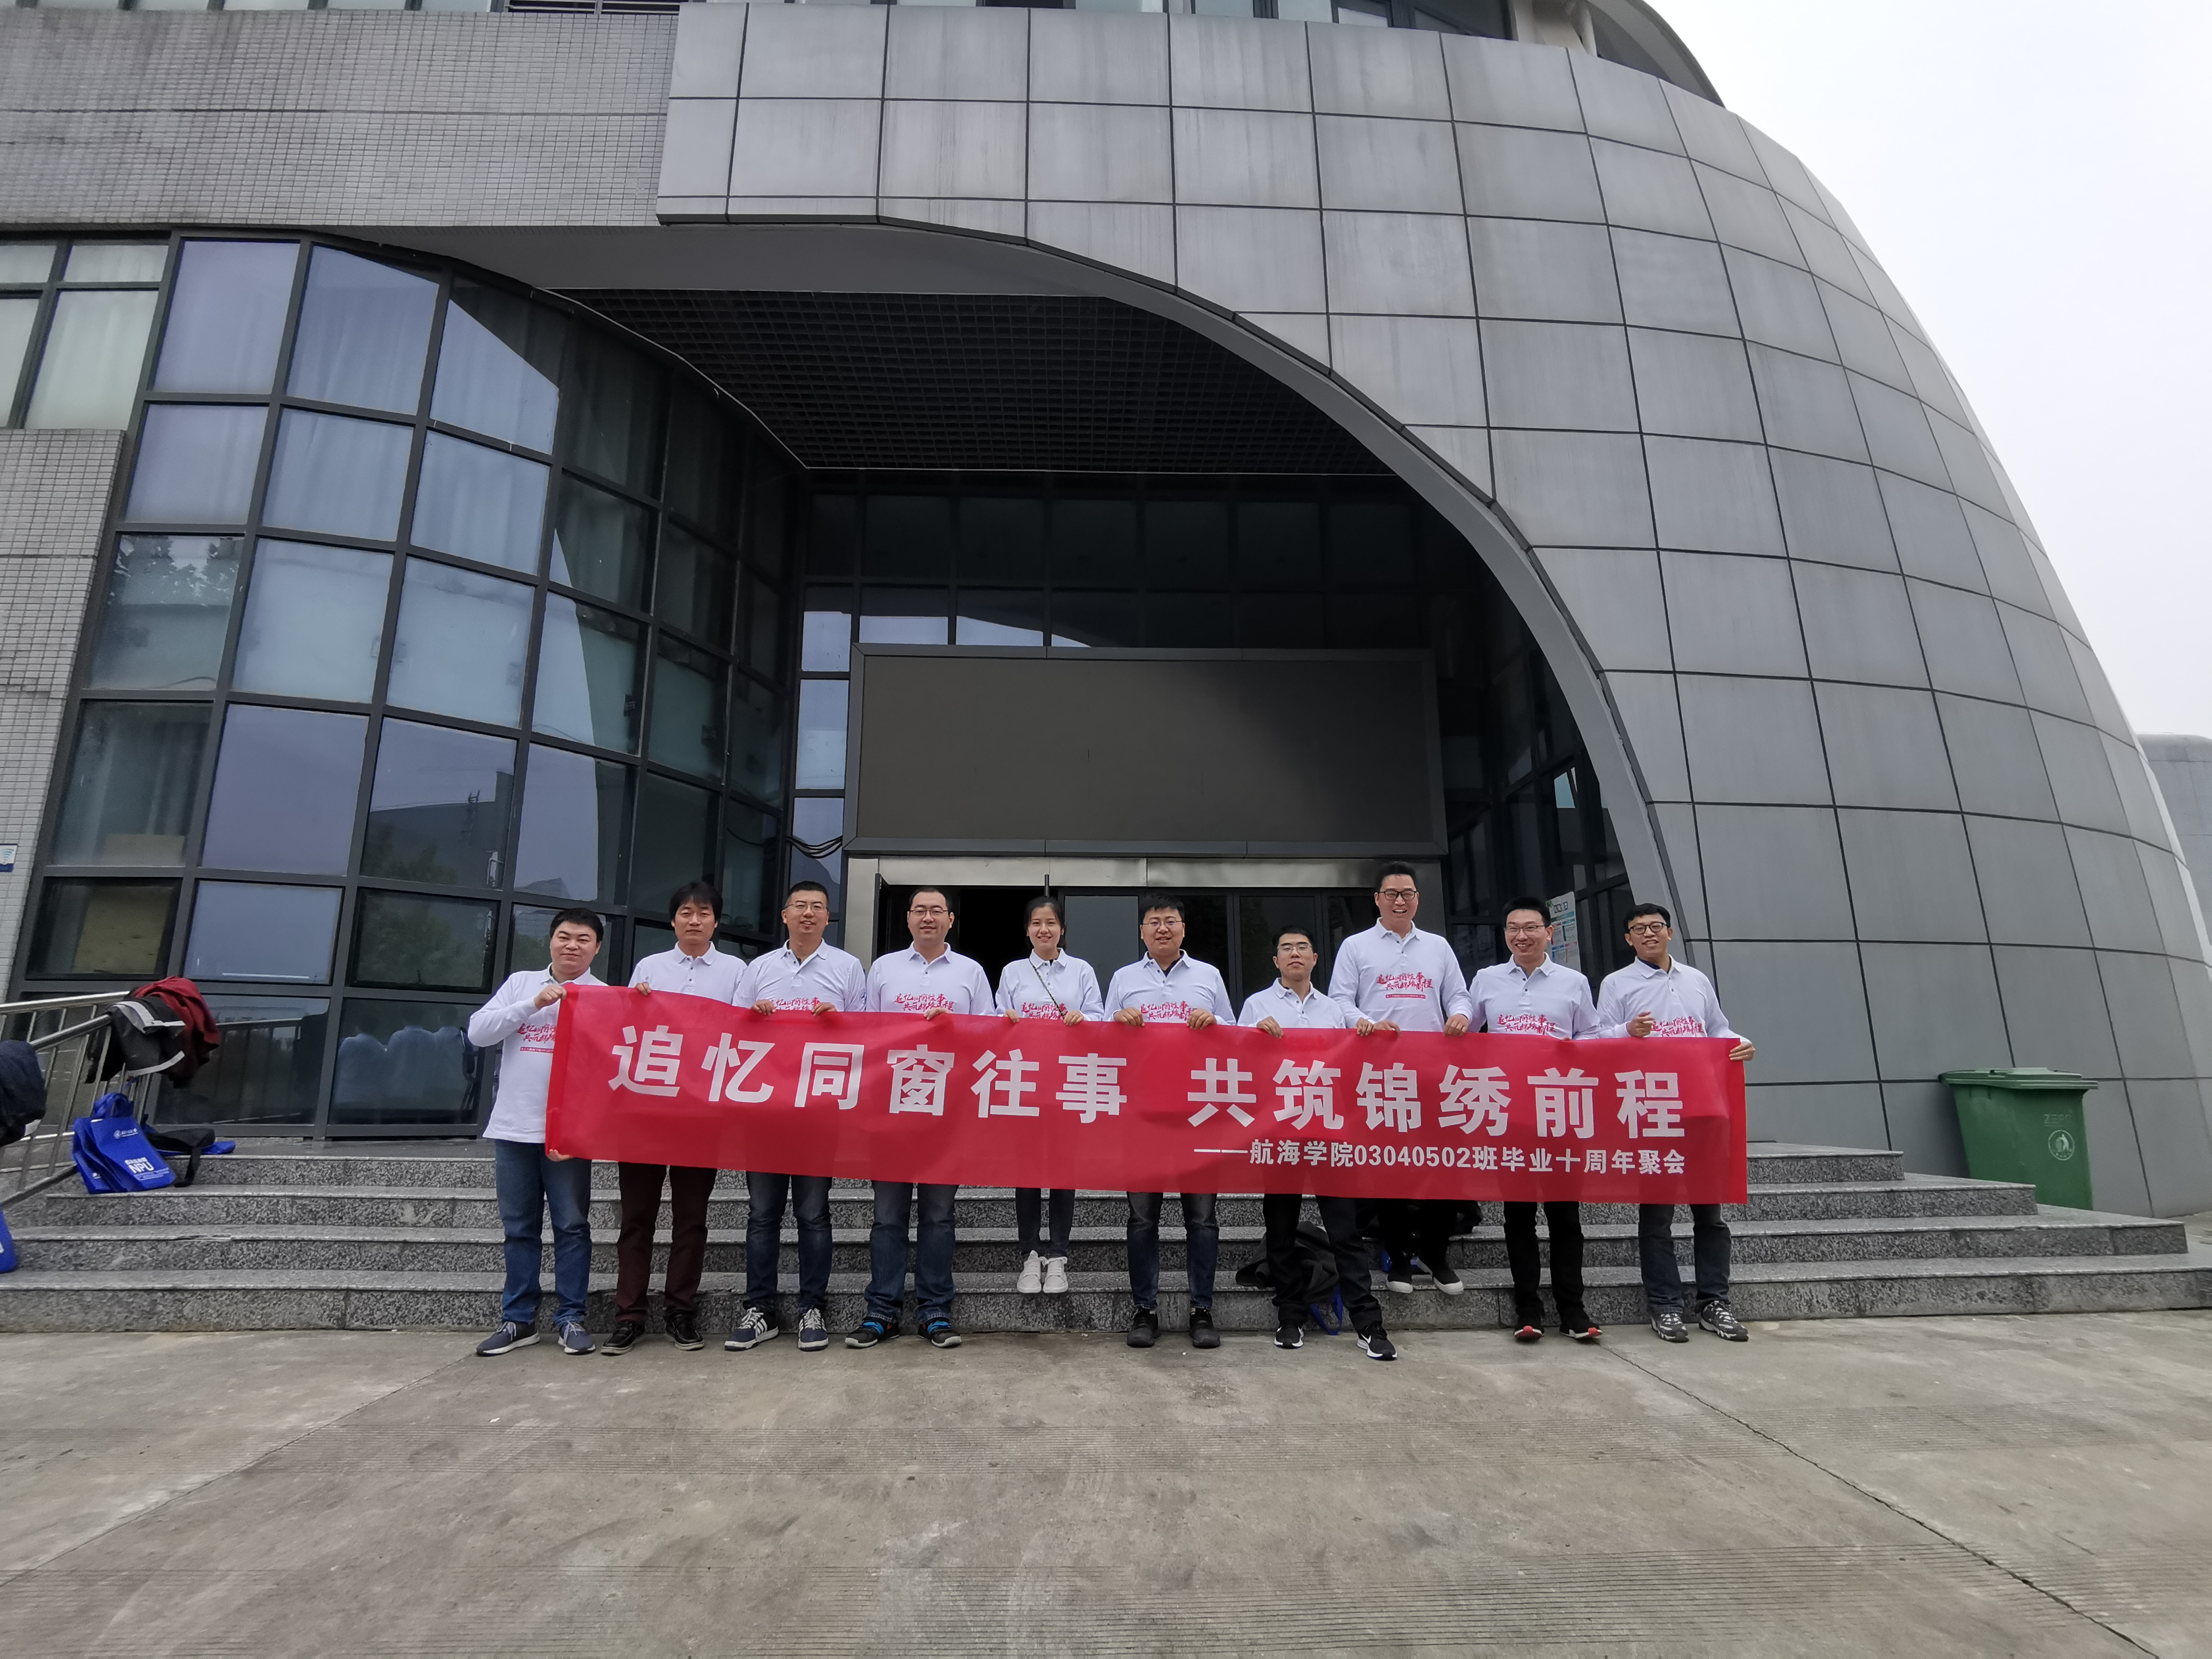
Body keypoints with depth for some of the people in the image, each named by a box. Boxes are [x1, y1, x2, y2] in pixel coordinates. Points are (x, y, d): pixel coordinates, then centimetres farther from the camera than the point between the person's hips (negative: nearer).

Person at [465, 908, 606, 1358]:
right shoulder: (521, 983, 10)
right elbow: (478, 1032, 0)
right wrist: (533, 1004, -13)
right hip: (513, 1127, 3)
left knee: (572, 1225, 2)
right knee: (519, 1228, 11)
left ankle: (571, 1318, 11)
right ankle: (518, 1320, 21)